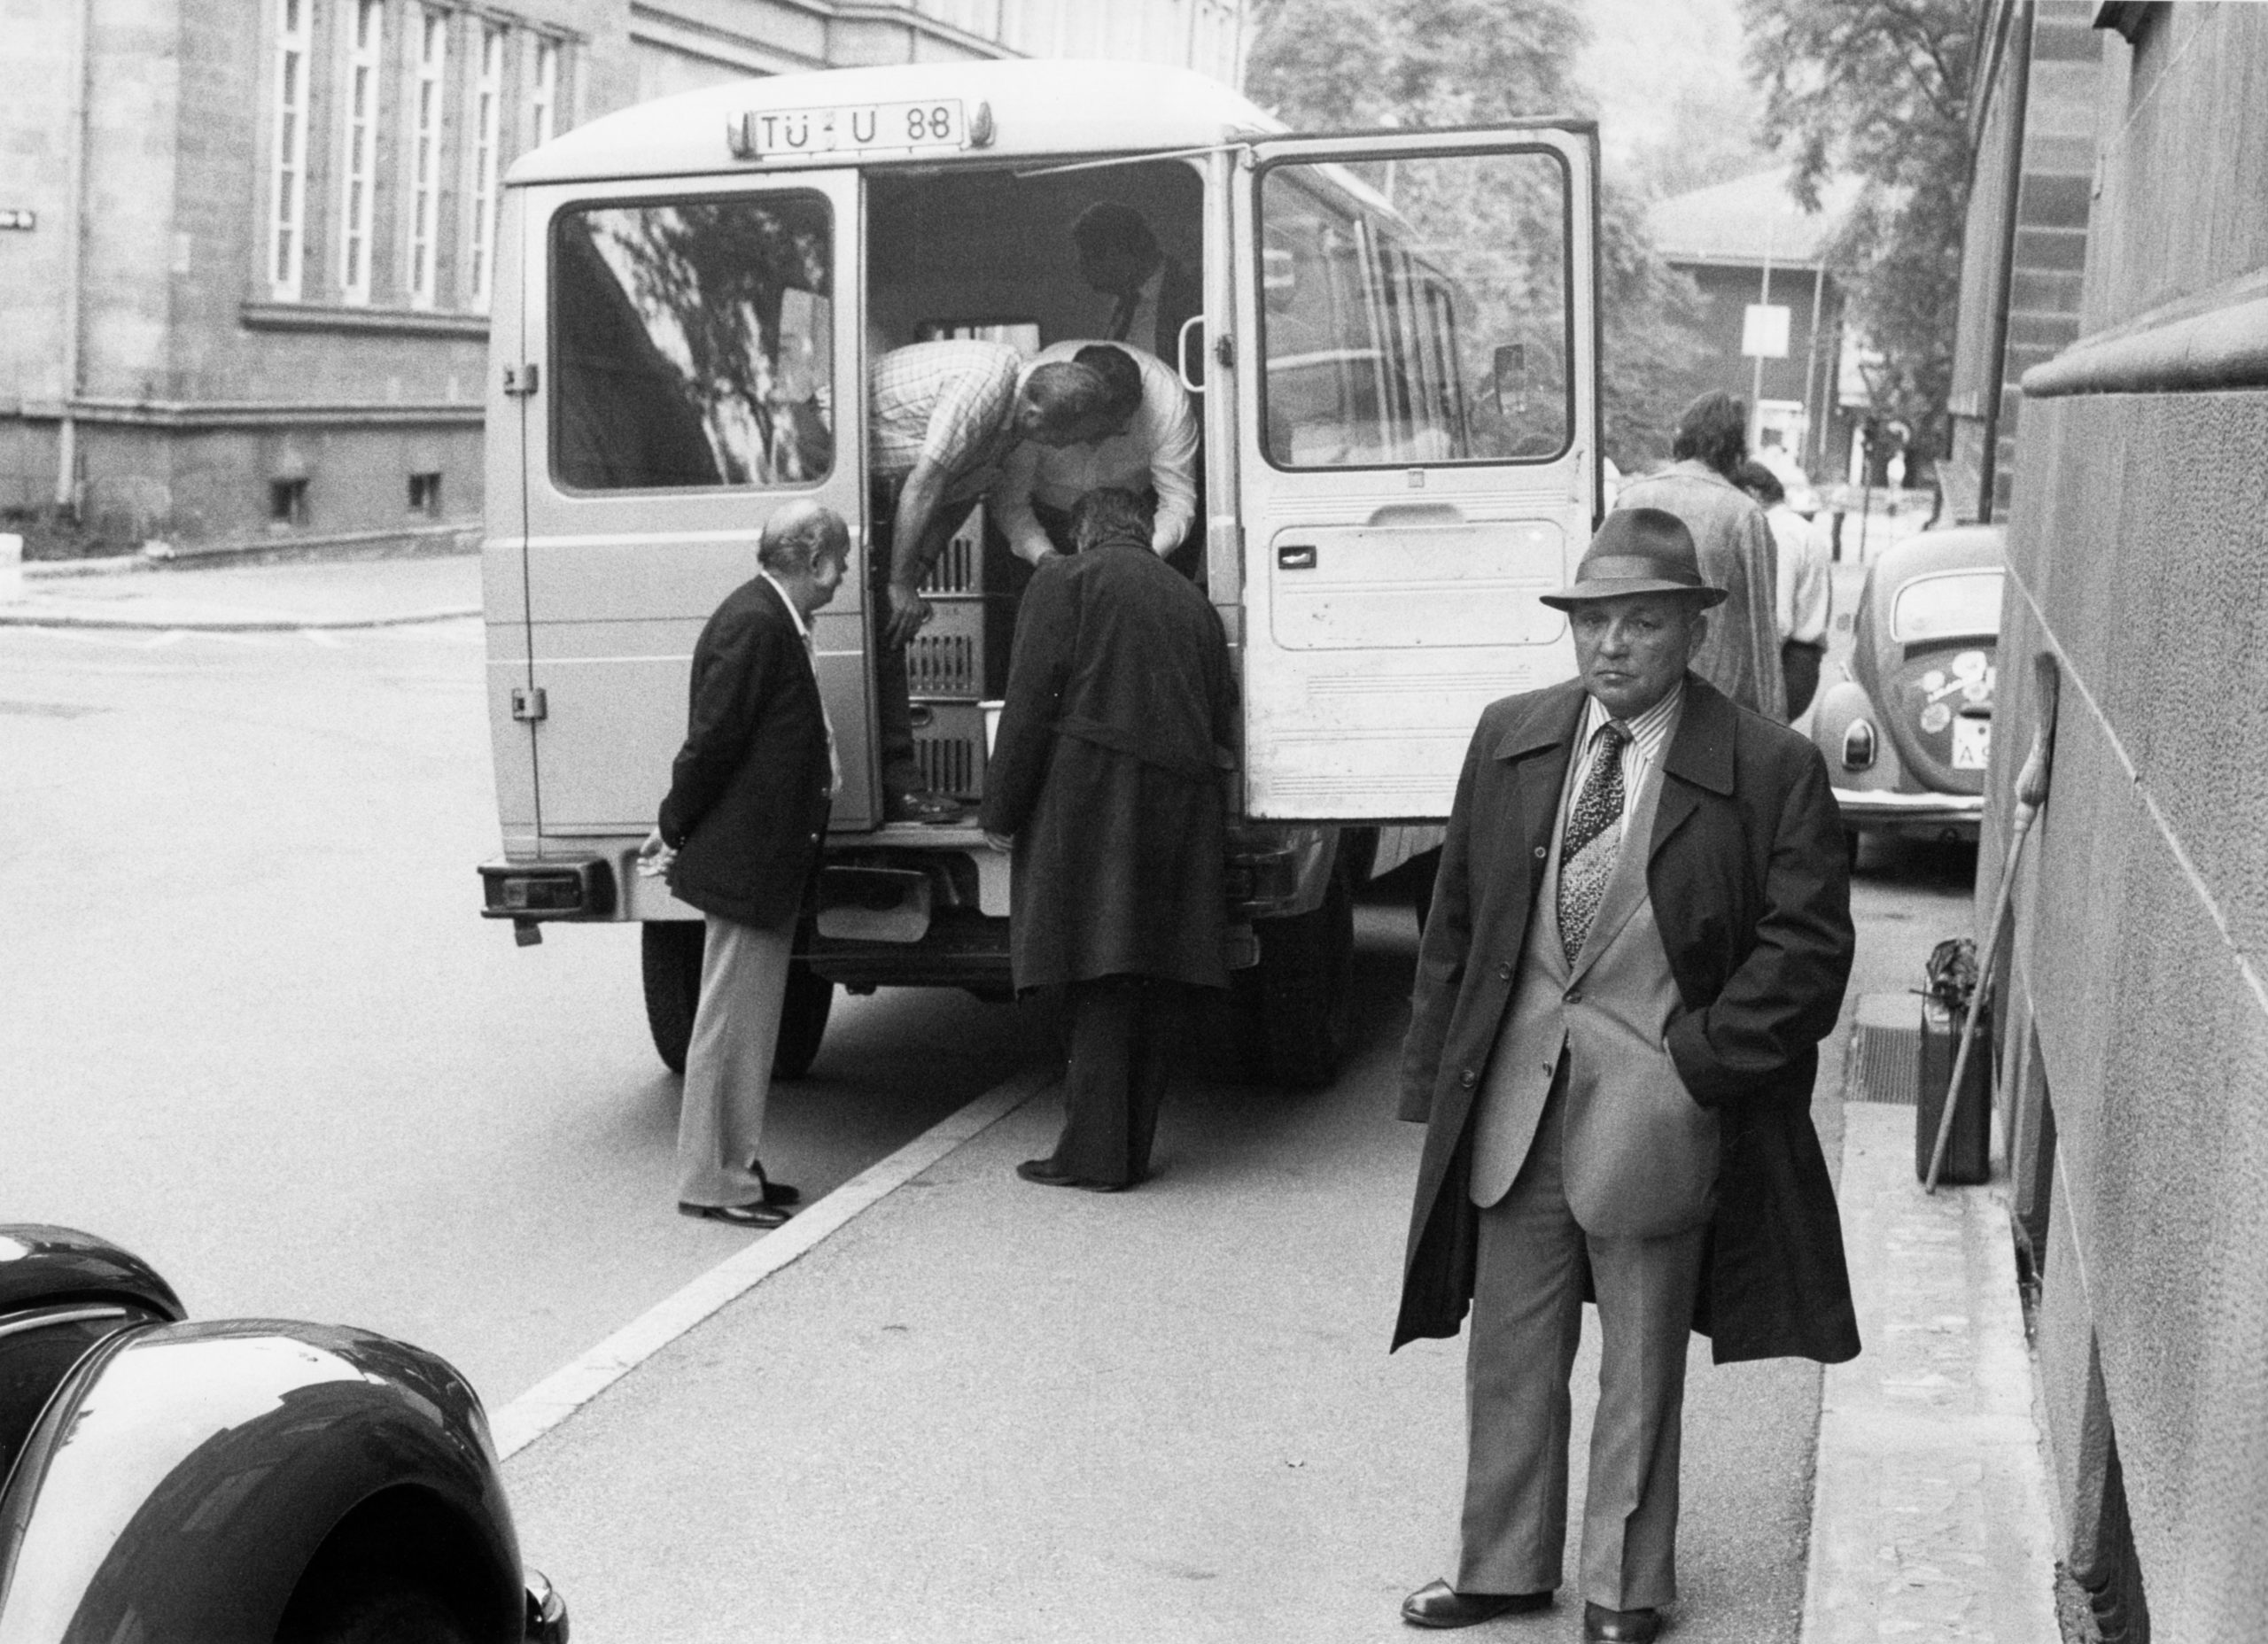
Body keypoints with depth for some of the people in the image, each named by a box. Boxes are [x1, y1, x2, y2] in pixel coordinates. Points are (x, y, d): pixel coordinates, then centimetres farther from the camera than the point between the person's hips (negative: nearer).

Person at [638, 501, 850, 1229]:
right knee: (732, 1024, -1)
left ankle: (733, 1167, 25)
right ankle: (713, 1182, 8)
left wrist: (676, 826, 16)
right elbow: (712, 739, -19)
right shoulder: (754, 625, -20)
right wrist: (675, 830, -10)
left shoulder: (771, 620, 13)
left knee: (750, 1024, 16)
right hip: (746, 859, -10)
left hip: (762, 856, 10)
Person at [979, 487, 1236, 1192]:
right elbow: (1221, 718, 19)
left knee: (1100, 985, -6)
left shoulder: (1064, 582, 0)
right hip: (1181, 810, 6)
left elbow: (1030, 703, -7)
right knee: (1155, 985, 8)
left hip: (1093, 805, -6)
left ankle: (1095, 1153, -5)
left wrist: (1001, 813, -5)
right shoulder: (1191, 600, 20)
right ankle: (1132, 1149, 14)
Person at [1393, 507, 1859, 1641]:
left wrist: (1697, 1061, -13)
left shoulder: (1770, 770, -8)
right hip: (1514, 1098, 4)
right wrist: (1439, 1077, 6)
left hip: (1654, 1109, -3)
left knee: (1639, 1368, 11)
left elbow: (1807, 947, -8)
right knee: (1509, 1356, 13)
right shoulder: (1507, 741, 5)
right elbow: (1455, 921, 9)